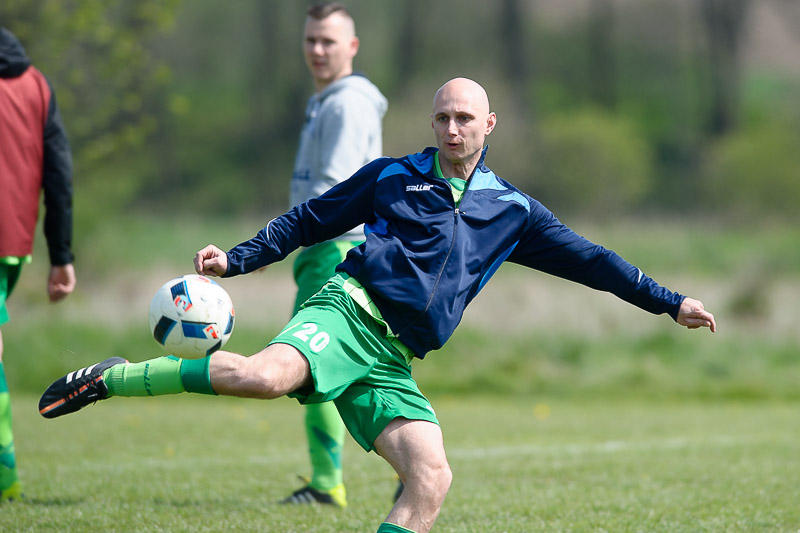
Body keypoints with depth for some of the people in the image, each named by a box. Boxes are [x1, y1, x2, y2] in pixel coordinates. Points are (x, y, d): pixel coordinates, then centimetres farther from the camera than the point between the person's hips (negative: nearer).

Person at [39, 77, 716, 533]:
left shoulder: (509, 209, 17)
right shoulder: (393, 177, 12)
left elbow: (588, 259, 19)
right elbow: (308, 220, 17)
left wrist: (671, 302, 17)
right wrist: (234, 260, 8)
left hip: (393, 362, 4)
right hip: (349, 310, -4)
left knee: (432, 479, -17)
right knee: (267, 374, -34)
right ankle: (110, 378, -22)